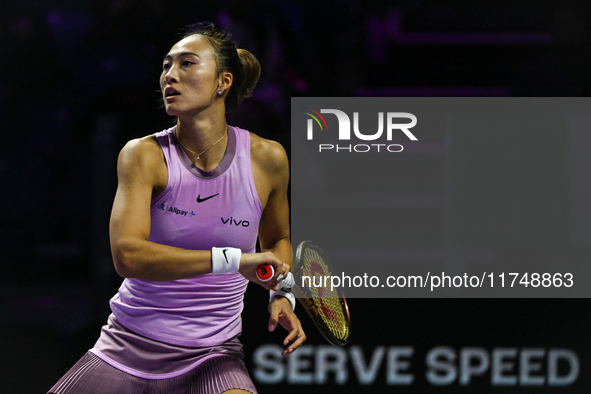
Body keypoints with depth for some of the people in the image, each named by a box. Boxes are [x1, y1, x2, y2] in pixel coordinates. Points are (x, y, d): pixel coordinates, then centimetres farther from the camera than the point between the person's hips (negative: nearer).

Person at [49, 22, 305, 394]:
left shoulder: (268, 159, -1)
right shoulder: (145, 155, -7)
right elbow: (127, 255, -23)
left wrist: (281, 294, 0)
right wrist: (232, 260, -29)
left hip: (212, 356, 0)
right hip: (127, 349, 0)